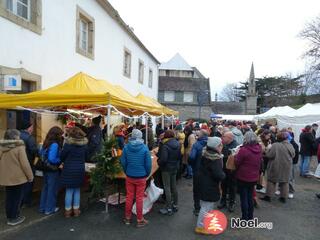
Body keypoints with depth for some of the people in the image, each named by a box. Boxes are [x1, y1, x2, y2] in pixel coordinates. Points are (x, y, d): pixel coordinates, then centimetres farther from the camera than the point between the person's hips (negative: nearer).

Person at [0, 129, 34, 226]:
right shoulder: (19, 147, -17)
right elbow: (25, 164, -17)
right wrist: (30, 176, -7)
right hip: (17, 177, -6)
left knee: (9, 198, 17)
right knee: (16, 198, 7)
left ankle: (9, 217, 29)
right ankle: (14, 218, 16)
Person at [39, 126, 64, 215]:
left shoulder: (46, 143, 3)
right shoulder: (55, 145, -23)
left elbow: (41, 154, 13)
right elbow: (52, 159, -28)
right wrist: (60, 161, -12)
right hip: (53, 170, -8)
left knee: (45, 187, 20)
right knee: (52, 189, 7)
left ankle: (42, 207, 32)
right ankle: (50, 209, 19)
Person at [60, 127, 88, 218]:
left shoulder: (68, 143, -13)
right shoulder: (84, 144, 0)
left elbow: (62, 156, -5)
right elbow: (85, 156, 9)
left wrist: (64, 162, 15)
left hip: (69, 170, -3)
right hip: (80, 169, 4)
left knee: (69, 191, 7)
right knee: (77, 190, 14)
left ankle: (68, 211, 17)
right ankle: (76, 210, 22)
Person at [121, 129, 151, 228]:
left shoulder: (126, 147, -7)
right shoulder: (144, 148, -13)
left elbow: (123, 162, -2)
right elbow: (148, 164, -10)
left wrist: (127, 172, 13)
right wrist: (147, 174, 6)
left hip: (129, 176, 2)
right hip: (141, 177, -2)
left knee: (129, 197, 15)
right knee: (139, 198, 8)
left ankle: (127, 218, 29)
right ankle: (140, 220, 19)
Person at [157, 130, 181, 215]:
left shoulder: (165, 146, -23)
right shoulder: (177, 144, 1)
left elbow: (163, 159, -25)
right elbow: (179, 156, 9)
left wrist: (159, 162, -7)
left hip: (166, 169, -7)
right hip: (174, 168, 7)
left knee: (167, 188, 2)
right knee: (174, 187, 18)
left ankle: (169, 209, 10)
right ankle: (175, 205, 31)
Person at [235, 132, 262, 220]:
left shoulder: (244, 150, -23)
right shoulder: (259, 149, -3)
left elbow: (236, 163, -15)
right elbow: (260, 162, 10)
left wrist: (236, 154, -2)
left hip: (243, 177, -6)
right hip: (254, 177, 6)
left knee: (244, 197, 7)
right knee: (250, 197, 20)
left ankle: (245, 218, 17)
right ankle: (250, 216, 32)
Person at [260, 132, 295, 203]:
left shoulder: (275, 145, -21)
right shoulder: (290, 146, -2)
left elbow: (269, 155, -21)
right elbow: (293, 155, 9)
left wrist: (269, 149, -4)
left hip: (276, 166, -5)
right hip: (287, 166, 5)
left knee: (272, 180, 7)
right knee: (285, 181, 16)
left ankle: (268, 196, 11)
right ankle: (283, 197, 23)